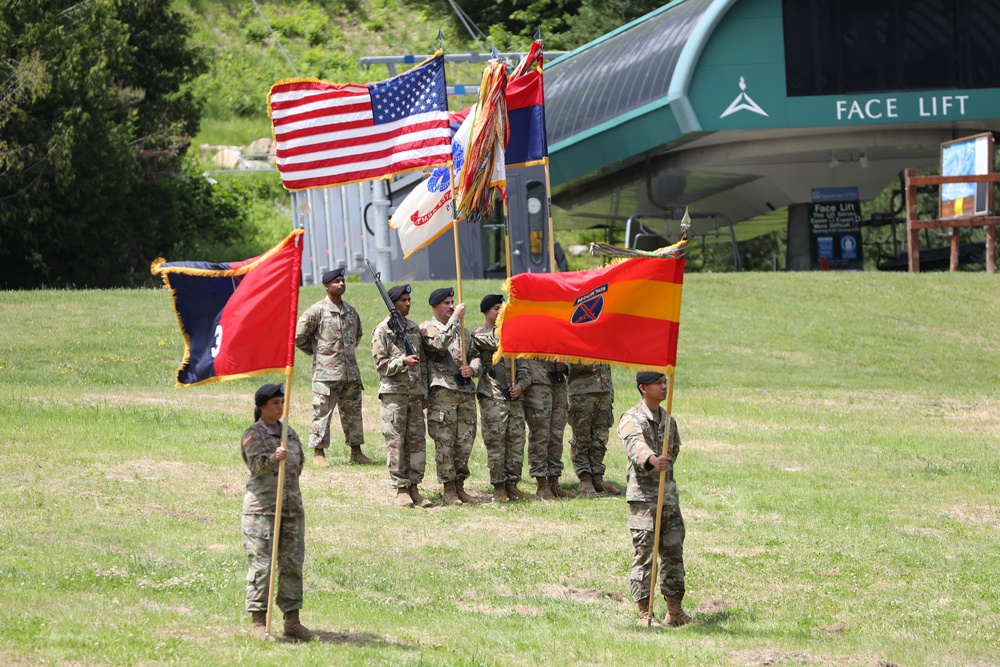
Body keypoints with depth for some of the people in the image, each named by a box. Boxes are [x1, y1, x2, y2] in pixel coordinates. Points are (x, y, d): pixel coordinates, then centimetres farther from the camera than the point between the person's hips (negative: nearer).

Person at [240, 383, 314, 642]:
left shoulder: (290, 433, 15)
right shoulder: (254, 434, -5)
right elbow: (257, 464, -20)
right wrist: (274, 458, -37)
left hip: (292, 506, 6)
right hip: (262, 507, -6)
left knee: (293, 563, 6)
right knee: (261, 564, -7)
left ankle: (292, 620, 12)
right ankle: (259, 622, -2)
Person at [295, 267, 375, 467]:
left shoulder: (351, 311, 12)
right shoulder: (317, 311, -6)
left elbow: (358, 335, 29)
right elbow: (299, 336, -3)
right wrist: (317, 351, 3)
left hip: (351, 372, 6)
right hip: (326, 373, -6)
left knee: (353, 412, 9)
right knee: (322, 412, -4)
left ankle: (356, 451, 17)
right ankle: (318, 453, 1)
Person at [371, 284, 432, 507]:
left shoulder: (414, 328, 14)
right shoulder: (383, 330, -3)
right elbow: (380, 364, -6)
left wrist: (424, 393, 14)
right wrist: (402, 362, -22)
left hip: (415, 393, 5)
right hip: (394, 392, -5)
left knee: (417, 441, 3)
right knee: (396, 443, -4)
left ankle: (414, 487, 9)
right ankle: (401, 490, 0)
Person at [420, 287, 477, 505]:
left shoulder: (462, 329, 21)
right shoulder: (427, 328, 1)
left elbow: (475, 355, 22)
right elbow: (440, 344, -19)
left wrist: (472, 368, 0)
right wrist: (454, 318, -18)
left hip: (466, 391, 6)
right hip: (442, 391, -6)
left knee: (465, 441, 6)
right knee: (445, 442, -6)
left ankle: (460, 486, 15)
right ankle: (449, 489, -1)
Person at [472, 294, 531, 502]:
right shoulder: (479, 333, 0)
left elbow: (522, 366, 17)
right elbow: (497, 343, -20)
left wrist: (520, 384, 0)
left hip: (514, 397, 6)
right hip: (493, 397, -6)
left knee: (517, 441, 4)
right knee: (496, 442, -6)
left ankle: (512, 484, 11)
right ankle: (498, 487, -1)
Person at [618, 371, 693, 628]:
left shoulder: (668, 419, 14)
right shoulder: (632, 419, -10)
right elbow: (635, 444, -31)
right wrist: (652, 460, -50)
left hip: (669, 493, 7)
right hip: (643, 495, -7)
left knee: (674, 552, 10)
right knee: (645, 554, -7)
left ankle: (675, 611, 18)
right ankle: (645, 613, -4)